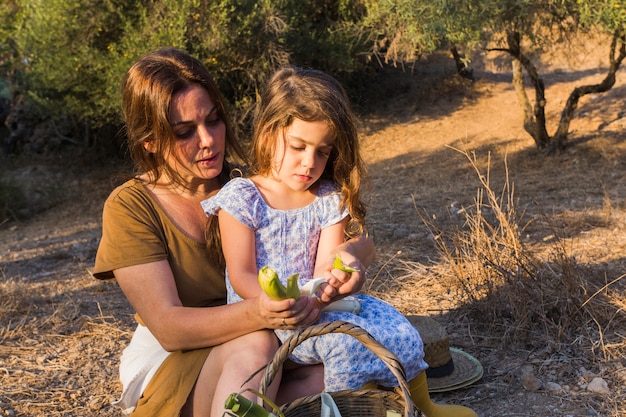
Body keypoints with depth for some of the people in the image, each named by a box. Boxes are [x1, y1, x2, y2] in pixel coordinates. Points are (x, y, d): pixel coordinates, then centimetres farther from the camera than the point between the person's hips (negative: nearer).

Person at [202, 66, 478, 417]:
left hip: (317, 305, 4)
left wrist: (329, 283, -29)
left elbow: (326, 267, -4)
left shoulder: (331, 199, 4)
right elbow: (242, 275, -10)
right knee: (341, 337, -30)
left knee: (399, 332, -15)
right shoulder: (240, 199, -7)